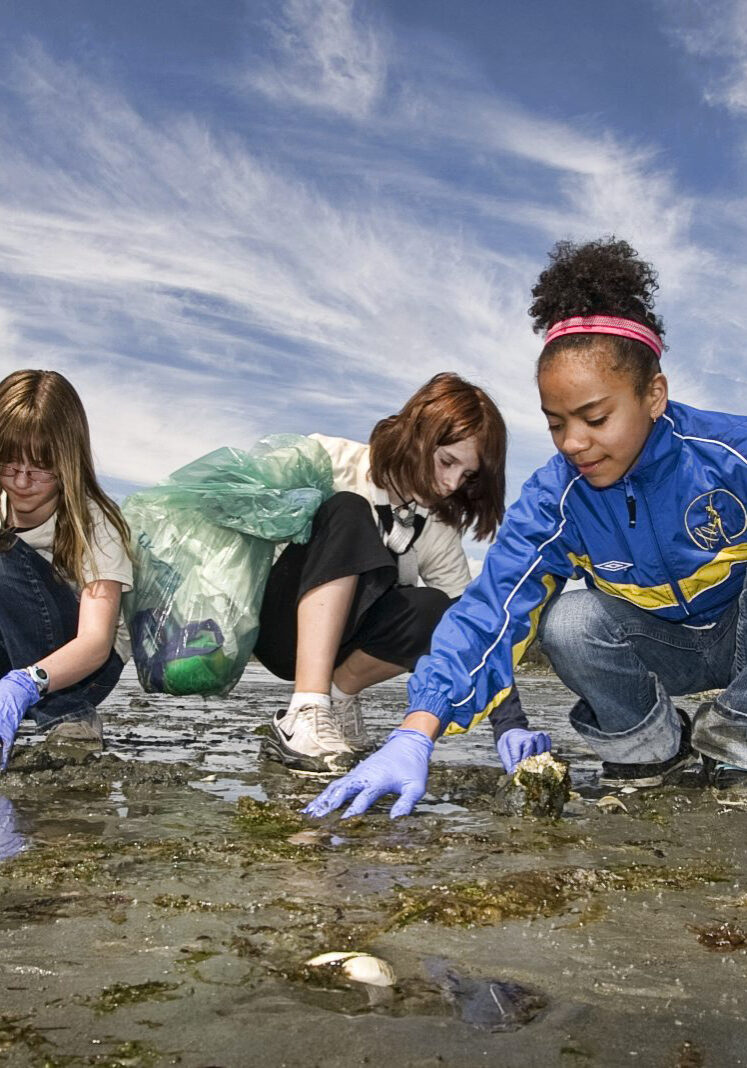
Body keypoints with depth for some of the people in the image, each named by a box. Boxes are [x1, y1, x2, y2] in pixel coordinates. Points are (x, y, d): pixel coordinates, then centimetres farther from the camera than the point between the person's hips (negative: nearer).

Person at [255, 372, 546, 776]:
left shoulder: (440, 535, -2)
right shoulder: (330, 462, -13)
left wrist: (512, 726, -13)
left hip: (339, 643, 3)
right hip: (281, 623, -3)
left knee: (434, 612, -28)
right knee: (348, 514, -31)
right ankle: (307, 710, -39)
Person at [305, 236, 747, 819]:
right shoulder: (554, 500, -20)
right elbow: (490, 611, -28)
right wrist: (414, 738, -39)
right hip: (666, 644, 1)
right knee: (569, 622, -30)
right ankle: (650, 743, -1)